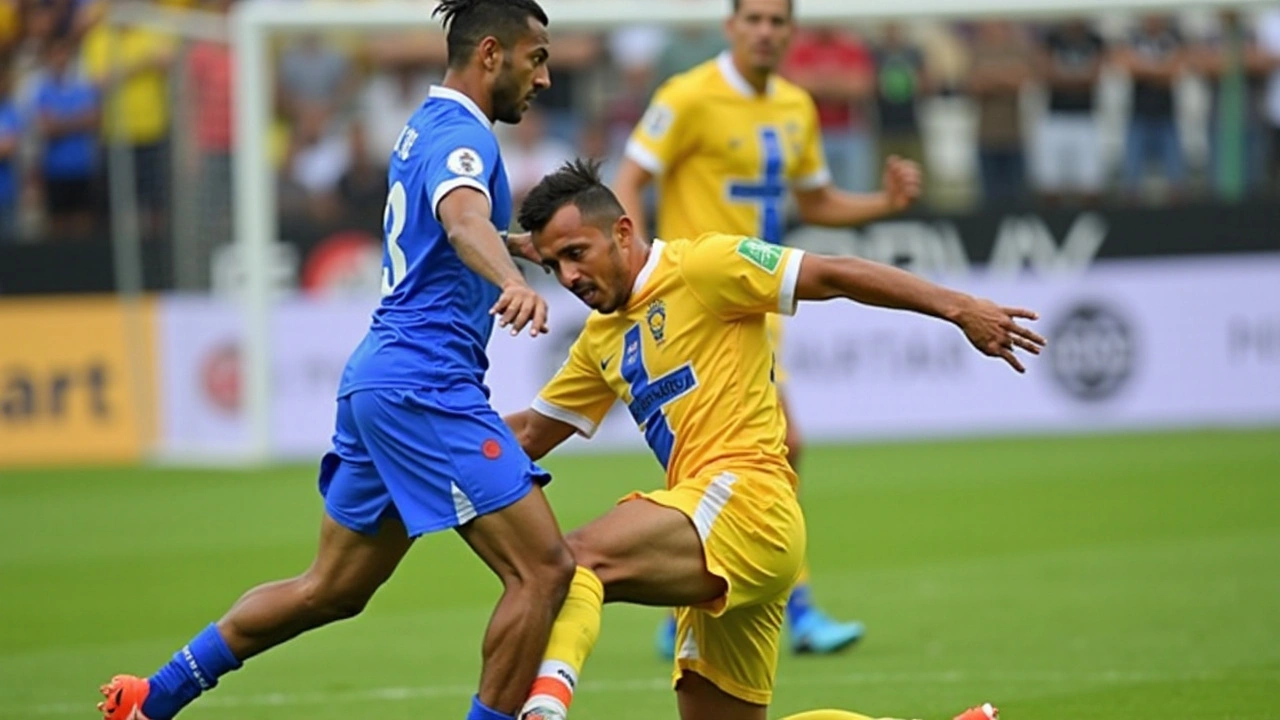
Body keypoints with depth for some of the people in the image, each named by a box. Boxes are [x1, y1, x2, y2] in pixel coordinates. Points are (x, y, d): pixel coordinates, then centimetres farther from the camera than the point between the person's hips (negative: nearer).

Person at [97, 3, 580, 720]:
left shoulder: (426, 127, 19)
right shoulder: (461, 134, -12)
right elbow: (463, 219, -35)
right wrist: (511, 281, -54)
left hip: (378, 381, 10)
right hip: (424, 386, -10)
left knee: (332, 590, 19)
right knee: (544, 569, -12)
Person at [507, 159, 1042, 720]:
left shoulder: (698, 268, 0)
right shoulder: (602, 337, 24)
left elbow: (832, 275, -6)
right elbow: (530, 434, 32)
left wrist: (958, 307, -13)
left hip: (745, 498, -9)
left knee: (574, 559, -30)